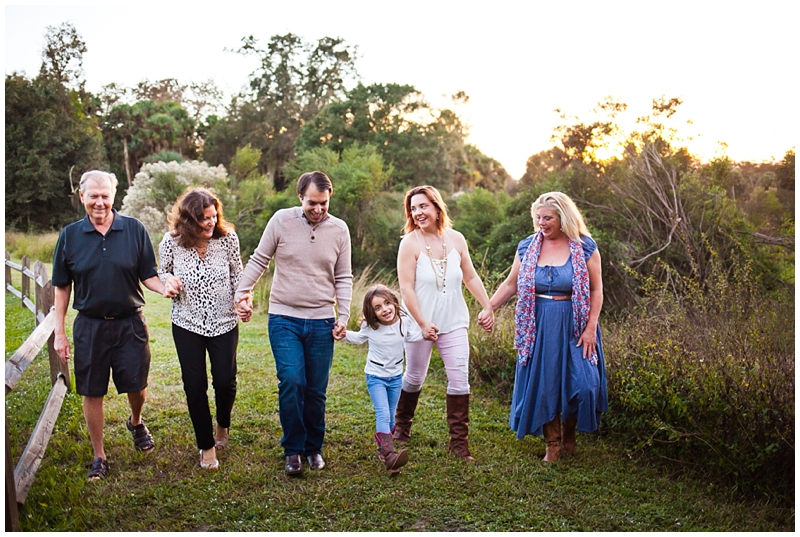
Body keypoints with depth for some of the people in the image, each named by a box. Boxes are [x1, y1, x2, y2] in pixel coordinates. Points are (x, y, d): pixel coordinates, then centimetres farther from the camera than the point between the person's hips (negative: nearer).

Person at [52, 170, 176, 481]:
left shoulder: (134, 230, -3)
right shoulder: (70, 235, 0)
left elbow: (148, 276, 1)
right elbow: (62, 288, 5)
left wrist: (164, 289, -22)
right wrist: (59, 333, 2)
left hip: (130, 323, 0)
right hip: (89, 326, 1)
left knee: (136, 385, 4)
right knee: (92, 393, 7)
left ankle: (136, 422, 40)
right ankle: (99, 456, 25)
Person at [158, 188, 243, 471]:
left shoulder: (228, 238, -11)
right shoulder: (171, 242, -11)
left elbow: (237, 274, 2)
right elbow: (162, 272, 7)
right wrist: (168, 279, -16)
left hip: (224, 323, 0)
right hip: (187, 325, 0)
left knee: (225, 382, 2)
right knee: (195, 386, 3)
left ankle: (223, 425, 36)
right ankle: (206, 446, 23)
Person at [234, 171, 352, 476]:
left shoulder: (339, 229, 3)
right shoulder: (281, 220, -3)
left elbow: (343, 278, 8)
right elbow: (258, 261, 5)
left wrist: (343, 316, 2)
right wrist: (242, 293, -3)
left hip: (321, 322, 2)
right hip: (284, 318, -2)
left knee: (316, 389, 8)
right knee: (291, 381, -13)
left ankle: (314, 447, 26)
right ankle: (293, 449, 5)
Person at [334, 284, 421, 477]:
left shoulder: (403, 322, -10)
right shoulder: (370, 327, -15)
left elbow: (409, 337, 13)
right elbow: (358, 339, 8)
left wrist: (424, 334, -2)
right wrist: (345, 334, -9)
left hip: (396, 376, 3)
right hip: (375, 376, -3)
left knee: (390, 417, 14)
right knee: (383, 415, -20)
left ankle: (383, 447, 38)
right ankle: (390, 456, -34)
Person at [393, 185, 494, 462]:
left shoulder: (456, 239, 0)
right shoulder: (410, 243, -11)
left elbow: (471, 277, 10)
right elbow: (406, 287, -15)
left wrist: (487, 307, 6)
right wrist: (422, 323, -18)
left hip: (454, 322, 3)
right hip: (420, 322, -2)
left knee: (460, 378, -3)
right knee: (414, 378, 12)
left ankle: (459, 441, 7)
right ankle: (401, 426, 37)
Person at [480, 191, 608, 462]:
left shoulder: (584, 247, -4)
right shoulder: (527, 247, 3)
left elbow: (596, 290, -2)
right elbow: (510, 285, 9)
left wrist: (590, 329, -9)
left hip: (574, 327, -2)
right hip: (539, 326, 2)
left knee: (580, 382, -5)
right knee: (543, 385, 4)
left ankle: (568, 433, 24)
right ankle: (552, 444, 21)